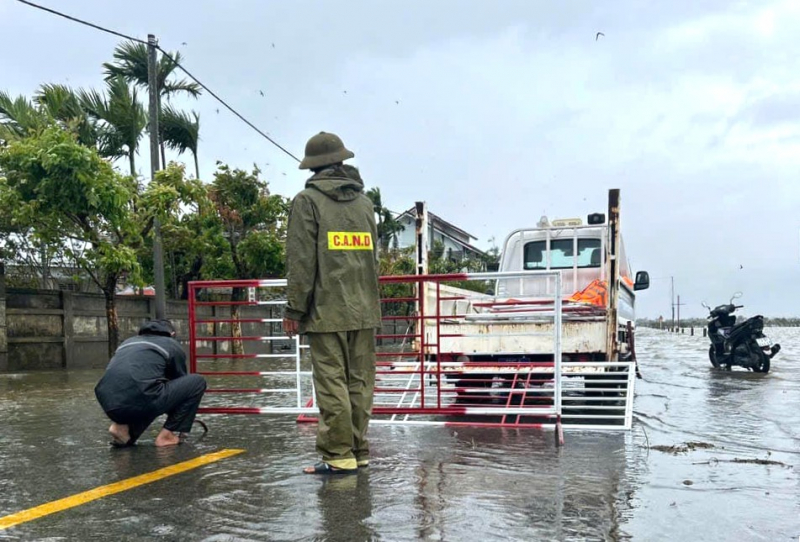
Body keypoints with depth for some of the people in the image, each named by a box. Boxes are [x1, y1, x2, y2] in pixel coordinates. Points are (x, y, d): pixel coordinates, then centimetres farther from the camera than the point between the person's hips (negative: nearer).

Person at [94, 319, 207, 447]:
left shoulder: (128, 342, 33)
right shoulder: (173, 345, 20)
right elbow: (179, 383, 32)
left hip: (109, 405, 6)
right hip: (138, 401, -6)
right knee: (197, 382, 14)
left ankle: (122, 427, 14)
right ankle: (167, 435, 11)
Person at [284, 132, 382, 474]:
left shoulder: (308, 200, -2)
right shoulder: (364, 201, 15)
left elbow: (302, 260, -8)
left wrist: (295, 308, -5)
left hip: (327, 311, -5)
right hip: (364, 310, 6)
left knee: (332, 382, -3)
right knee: (360, 382, 8)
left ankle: (339, 455, -2)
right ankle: (358, 451, 14)